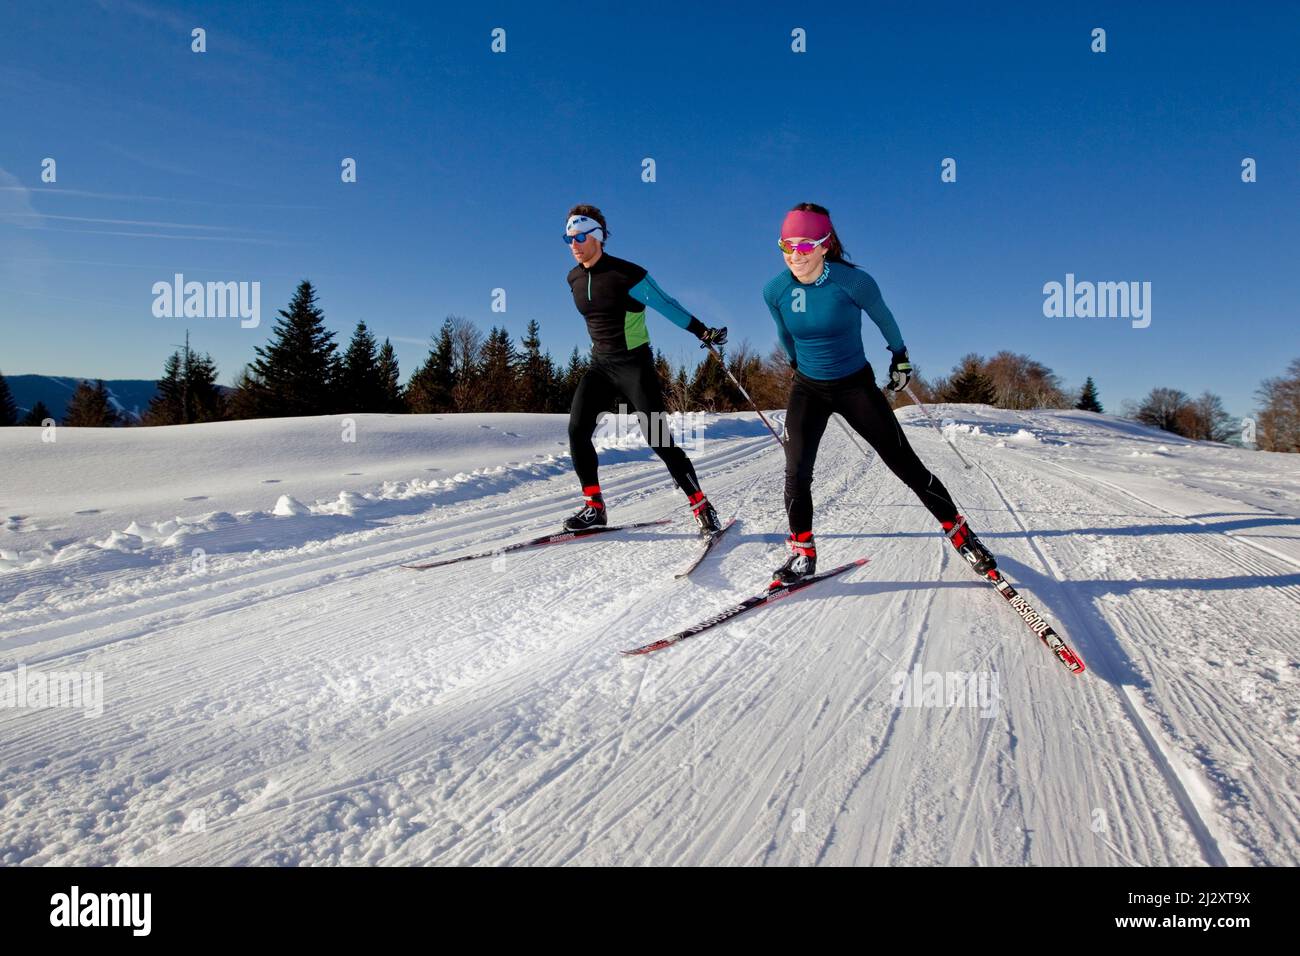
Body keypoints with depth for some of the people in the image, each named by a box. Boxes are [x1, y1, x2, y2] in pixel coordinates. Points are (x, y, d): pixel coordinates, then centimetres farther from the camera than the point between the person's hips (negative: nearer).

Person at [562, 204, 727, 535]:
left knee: (659, 440, -9)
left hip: (635, 365, -6)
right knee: (577, 429, -9)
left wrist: (704, 332, -14)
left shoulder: (626, 274, -15)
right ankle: (594, 506, 2)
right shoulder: (574, 278, 7)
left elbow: (666, 305, -11)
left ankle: (702, 508, 1)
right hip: (600, 365, 7)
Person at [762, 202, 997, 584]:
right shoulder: (775, 291, -10)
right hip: (807, 388, 2)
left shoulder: (853, 281, -20)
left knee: (905, 463, 0)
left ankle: (960, 534, 14)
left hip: (856, 385, -2)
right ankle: (802, 552, 4)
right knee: (796, 470, -12)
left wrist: (900, 358, 13)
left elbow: (884, 319, 0)